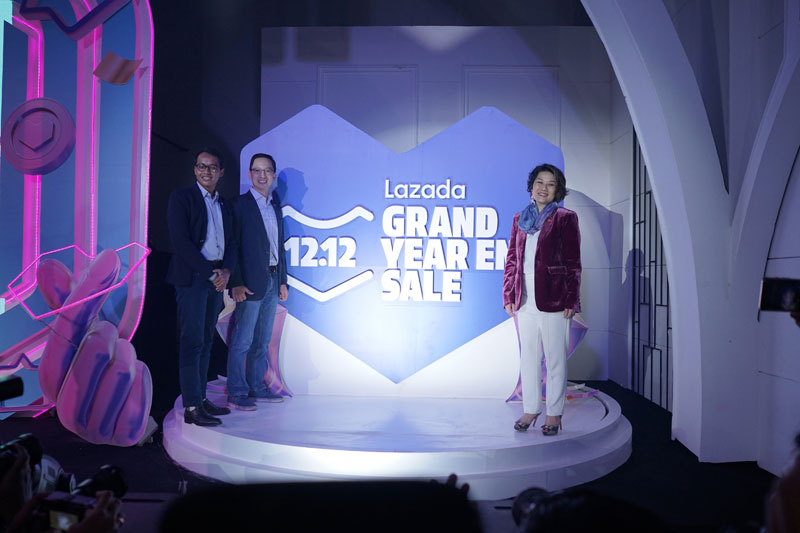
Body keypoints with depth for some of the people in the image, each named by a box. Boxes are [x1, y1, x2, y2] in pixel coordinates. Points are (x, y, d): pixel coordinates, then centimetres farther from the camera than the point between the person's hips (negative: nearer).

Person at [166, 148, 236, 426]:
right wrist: (209, 272, -15)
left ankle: (201, 399, 16)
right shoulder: (181, 197, -2)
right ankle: (191, 407, -5)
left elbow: (231, 243, 14)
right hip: (192, 278, -6)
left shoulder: (224, 205, 17)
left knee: (205, 341, 9)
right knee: (192, 341, -7)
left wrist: (226, 271, -6)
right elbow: (180, 241, -12)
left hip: (216, 280, 6)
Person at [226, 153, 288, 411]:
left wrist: (283, 281, 15)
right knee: (242, 341, -3)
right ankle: (236, 393, 4)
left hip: (272, 281, 7)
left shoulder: (275, 207, 16)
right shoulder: (240, 204, -5)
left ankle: (257, 388, 21)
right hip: (251, 282, -7)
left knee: (262, 341, 13)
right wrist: (236, 283, -17)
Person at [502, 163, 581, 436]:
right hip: (525, 301, 5)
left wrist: (570, 301, -9)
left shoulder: (565, 218, -1)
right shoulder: (520, 219, 12)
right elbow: (511, 260, 13)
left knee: (555, 359, 4)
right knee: (528, 357, 12)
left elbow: (573, 263, -4)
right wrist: (508, 296, 6)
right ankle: (530, 409, 24)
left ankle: (554, 413, 15)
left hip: (553, 299, -4)